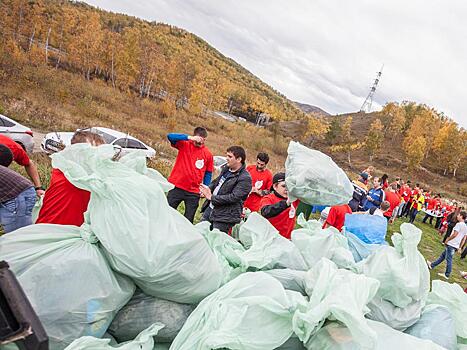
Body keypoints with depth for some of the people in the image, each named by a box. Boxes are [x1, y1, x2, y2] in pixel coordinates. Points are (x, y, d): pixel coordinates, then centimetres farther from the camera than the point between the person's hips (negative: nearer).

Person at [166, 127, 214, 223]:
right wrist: (189, 138, -27)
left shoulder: (208, 154, 1)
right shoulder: (184, 145, -1)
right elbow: (170, 136, -17)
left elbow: (208, 173, 8)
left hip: (194, 192, 1)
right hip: (177, 187, -1)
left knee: (188, 220, 7)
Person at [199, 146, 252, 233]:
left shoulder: (245, 178, -16)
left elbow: (234, 197, -23)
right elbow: (216, 182, 23)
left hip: (224, 216, -8)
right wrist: (208, 189, -1)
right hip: (210, 209, 8)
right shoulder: (226, 169, 10)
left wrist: (211, 197, -19)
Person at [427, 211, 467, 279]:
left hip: (451, 245, -9)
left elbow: (454, 234, -22)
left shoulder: (459, 224, -16)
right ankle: (432, 265, 27)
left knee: (448, 259, -2)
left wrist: (447, 239, -9)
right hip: (456, 246, 9)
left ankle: (447, 275, 5)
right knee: (443, 255, 17)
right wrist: (459, 247, 22)